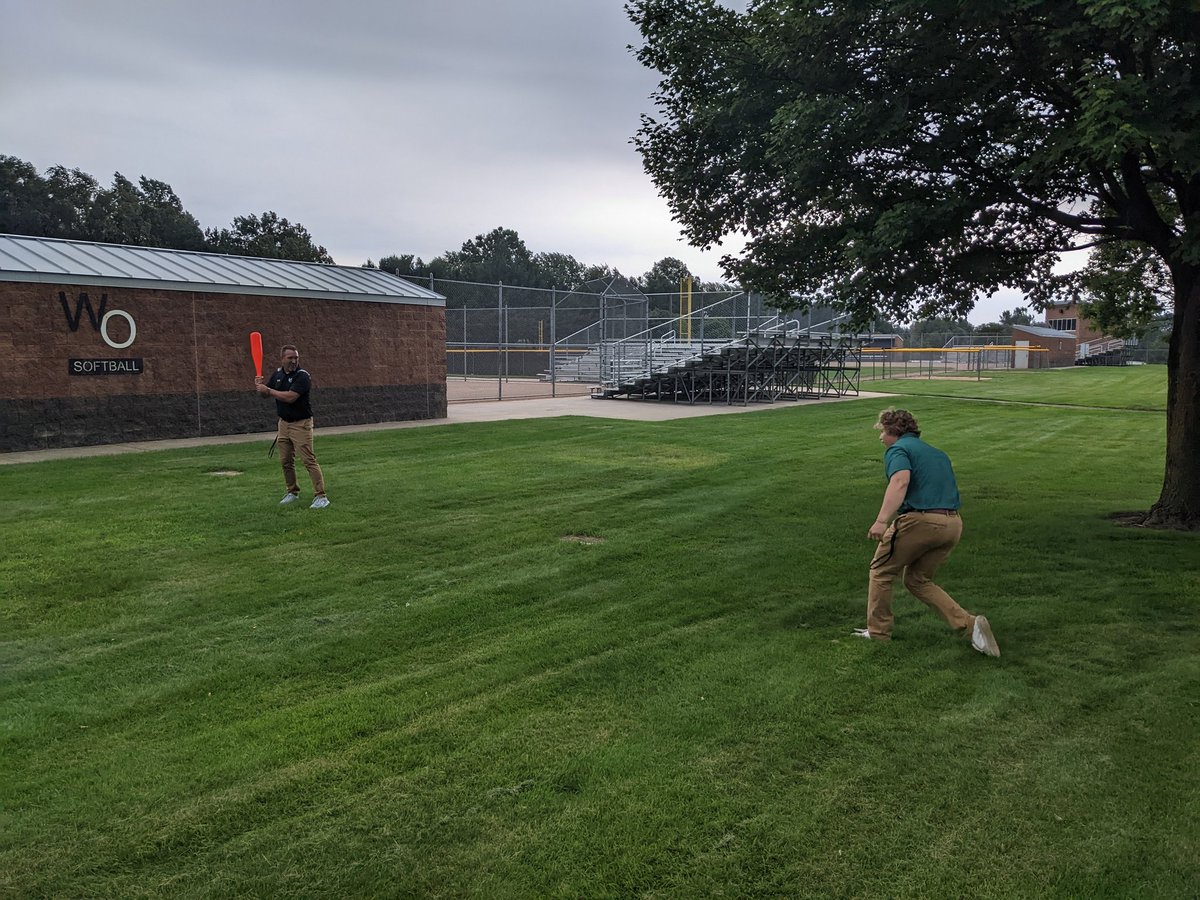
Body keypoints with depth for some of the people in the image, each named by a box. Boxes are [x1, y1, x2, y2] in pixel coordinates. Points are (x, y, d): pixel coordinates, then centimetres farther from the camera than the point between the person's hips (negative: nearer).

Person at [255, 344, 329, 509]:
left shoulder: (302, 376, -15)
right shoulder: (278, 373, 7)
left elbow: (290, 397, -26)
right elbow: (265, 394, 15)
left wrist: (268, 390, -18)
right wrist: (259, 387, -8)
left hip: (301, 424, -7)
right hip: (284, 423, 7)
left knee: (309, 460, -12)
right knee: (285, 461, 13)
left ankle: (320, 496, -12)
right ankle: (293, 492, 28)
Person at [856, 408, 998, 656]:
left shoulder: (898, 449, -2)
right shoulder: (937, 453, 24)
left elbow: (900, 481, -22)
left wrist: (882, 521, -31)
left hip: (919, 520, -7)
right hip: (952, 524, 8)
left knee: (881, 571, 15)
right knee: (918, 581, 21)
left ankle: (878, 632, 20)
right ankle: (969, 624, 5)